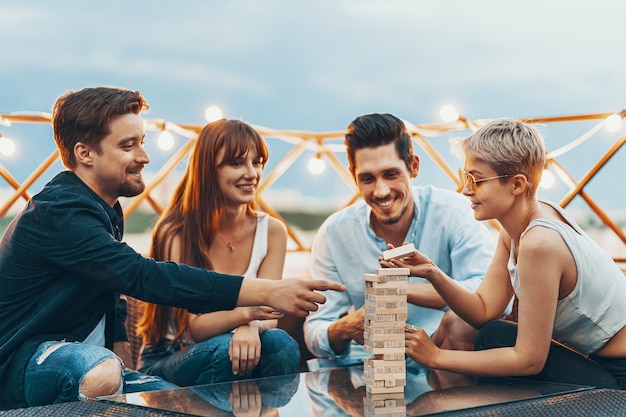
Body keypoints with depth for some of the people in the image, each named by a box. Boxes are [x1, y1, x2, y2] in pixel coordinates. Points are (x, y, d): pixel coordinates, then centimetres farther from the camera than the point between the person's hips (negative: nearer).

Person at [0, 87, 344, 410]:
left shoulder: (105, 209, 13)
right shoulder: (58, 211, -20)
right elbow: (144, 276, -32)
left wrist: (121, 344, 1)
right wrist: (267, 292, -35)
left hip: (91, 358, 9)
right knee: (101, 372, -39)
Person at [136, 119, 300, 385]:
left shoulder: (272, 231, -1)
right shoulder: (175, 233, -14)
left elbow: (267, 316, -7)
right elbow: (194, 327, -17)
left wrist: (251, 327, -33)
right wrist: (245, 313, -38)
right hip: (165, 361, -3)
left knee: (279, 342, -28)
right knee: (225, 350, -35)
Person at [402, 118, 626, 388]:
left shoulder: (540, 243, -28)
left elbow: (530, 360, -23)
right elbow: (484, 311, -3)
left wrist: (437, 357, -18)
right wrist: (432, 273, -18)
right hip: (599, 361, 9)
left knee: (494, 339, -13)